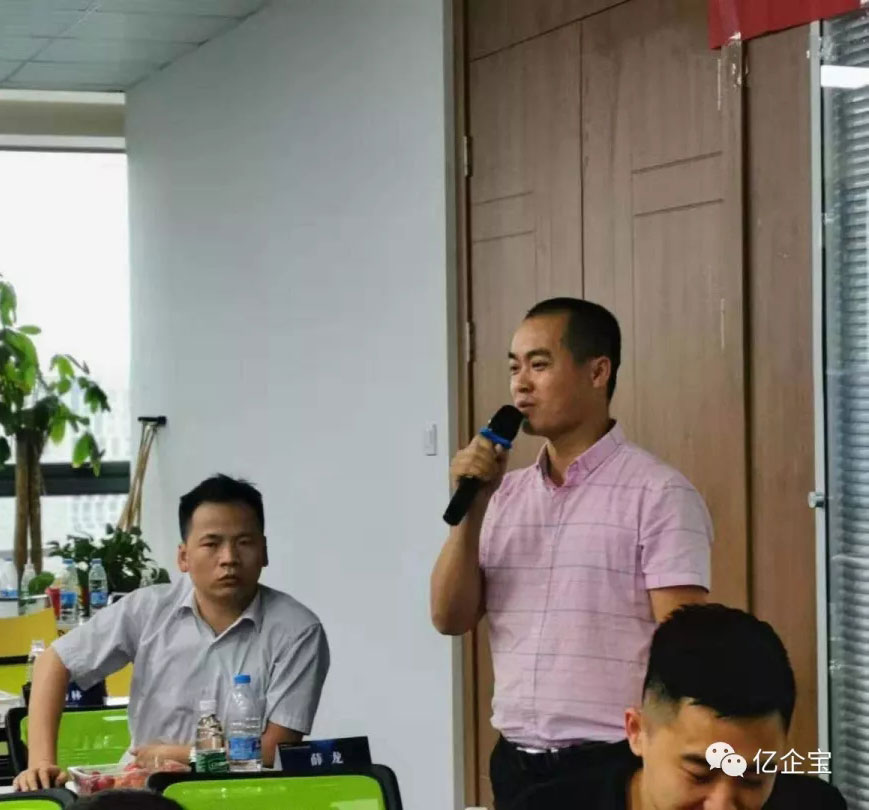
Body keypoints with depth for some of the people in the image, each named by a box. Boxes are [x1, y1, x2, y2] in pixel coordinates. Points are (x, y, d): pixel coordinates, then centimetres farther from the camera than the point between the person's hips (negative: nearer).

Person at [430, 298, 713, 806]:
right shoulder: (504, 496, 9)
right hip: (515, 761, 5)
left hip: (611, 764, -5)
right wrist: (472, 507, -7)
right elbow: (451, 619, 4)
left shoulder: (659, 493, -9)